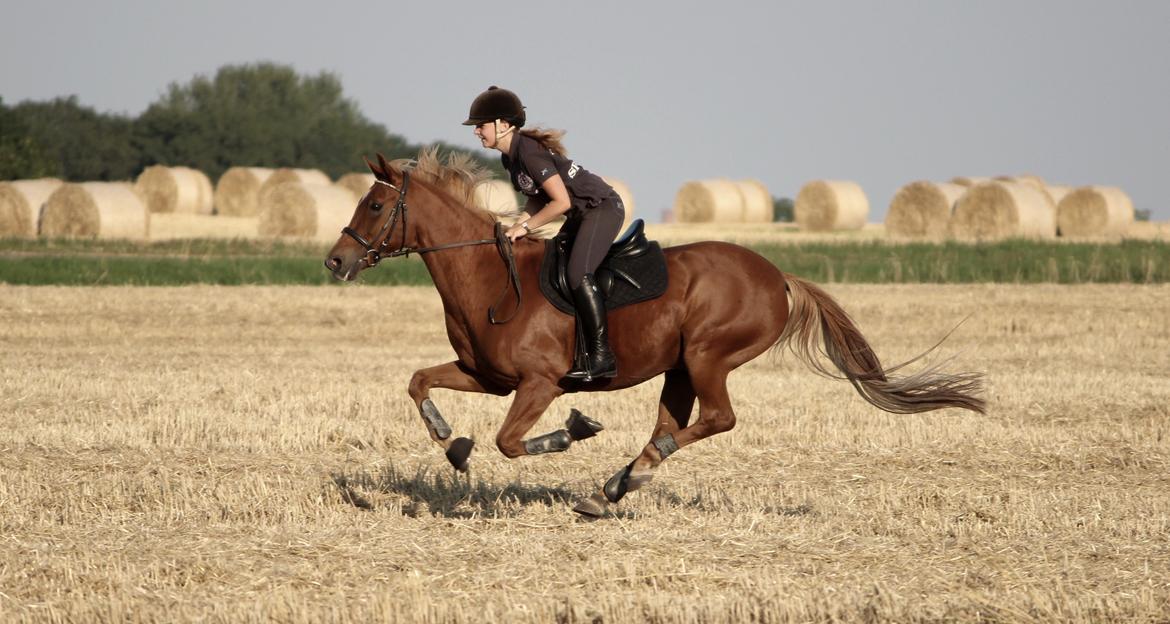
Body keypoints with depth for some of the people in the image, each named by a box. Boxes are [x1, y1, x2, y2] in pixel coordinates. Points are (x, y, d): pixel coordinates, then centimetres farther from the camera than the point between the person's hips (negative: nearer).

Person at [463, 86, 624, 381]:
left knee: (577, 272, -26)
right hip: (580, 215, 11)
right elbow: (537, 198, 15)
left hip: (603, 207, -11)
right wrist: (518, 226, -1)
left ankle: (602, 355, -26)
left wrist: (527, 226, -17)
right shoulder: (510, 157, 7)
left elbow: (561, 202, -25)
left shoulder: (529, 153, -23)